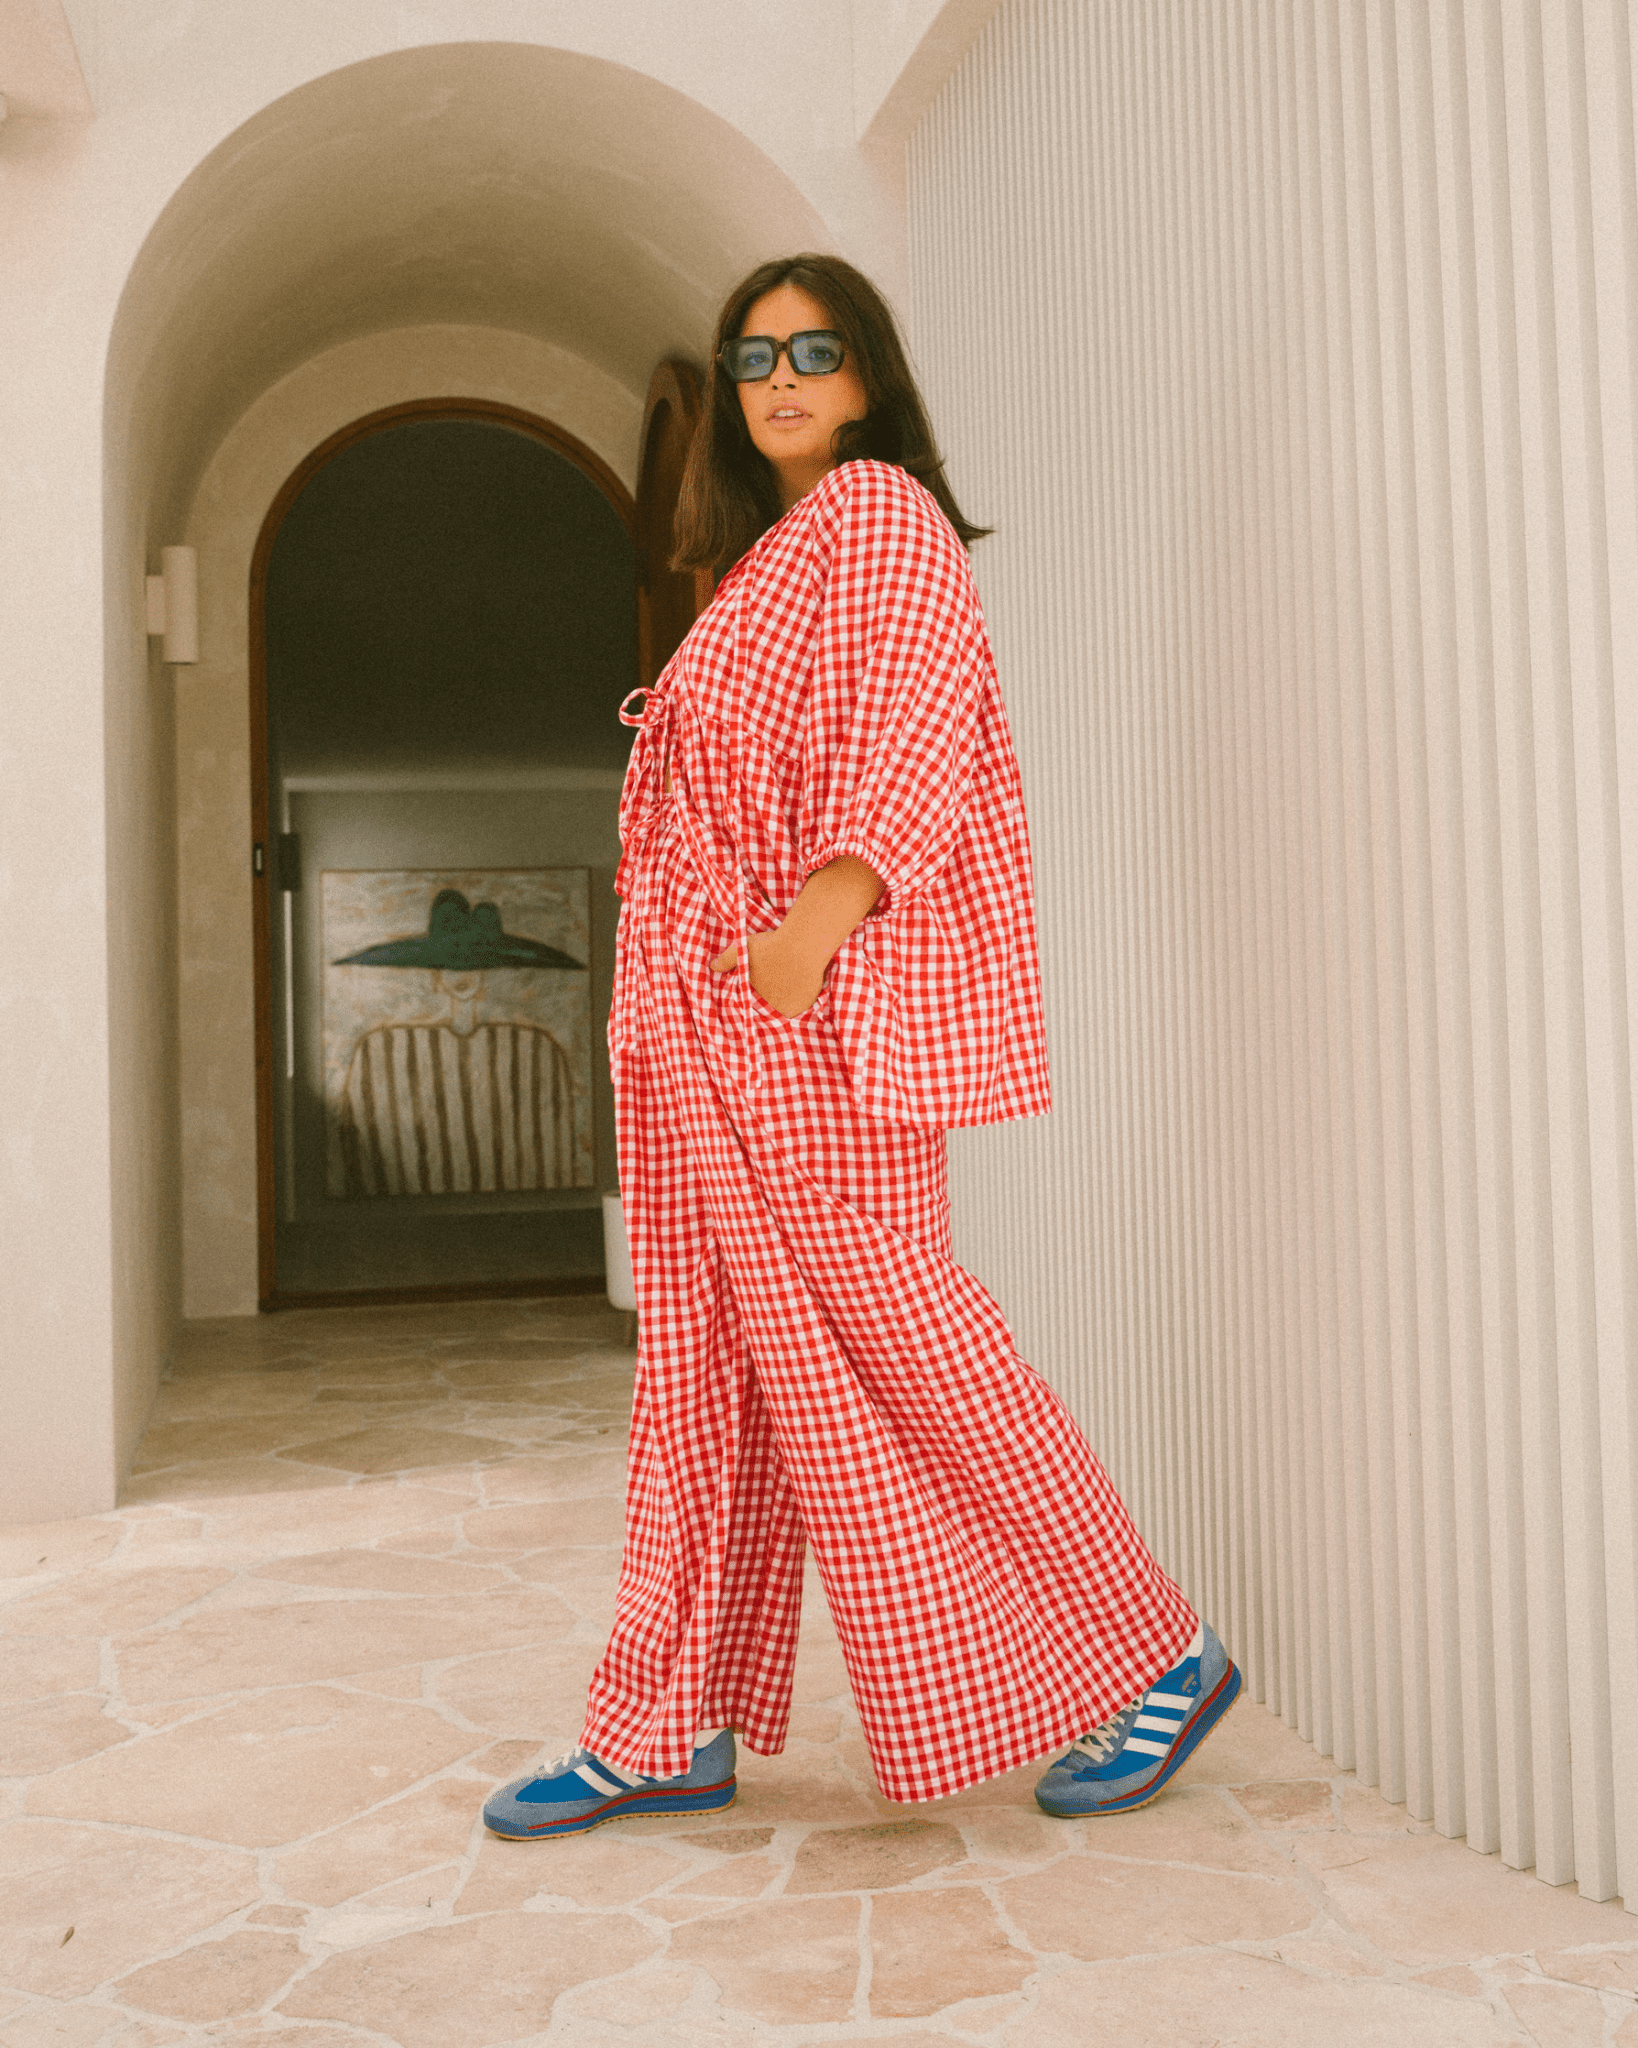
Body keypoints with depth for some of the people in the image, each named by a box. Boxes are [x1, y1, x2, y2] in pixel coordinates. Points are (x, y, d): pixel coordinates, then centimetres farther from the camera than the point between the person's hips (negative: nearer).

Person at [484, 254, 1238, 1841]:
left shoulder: (877, 511, -2)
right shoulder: (769, 552, 24)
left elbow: (916, 728, -17)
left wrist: (812, 920, -29)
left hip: (813, 998, -9)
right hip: (711, 1008, 9)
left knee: (883, 1337, -7)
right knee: (707, 1352, 8)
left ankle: (1156, 1659, 8)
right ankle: (672, 1730, 15)